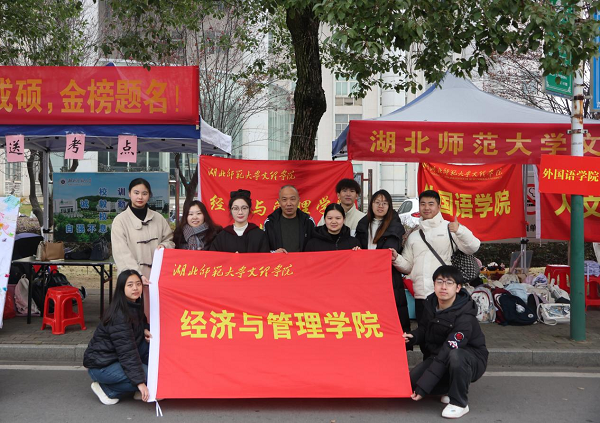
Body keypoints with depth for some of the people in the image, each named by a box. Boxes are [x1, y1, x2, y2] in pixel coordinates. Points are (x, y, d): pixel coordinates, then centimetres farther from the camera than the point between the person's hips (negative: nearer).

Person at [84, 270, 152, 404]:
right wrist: (140, 382, -27)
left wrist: (144, 330, -4)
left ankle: (140, 391, 3)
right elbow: (127, 351, -27)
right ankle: (107, 390, -2)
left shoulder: (135, 306, 2)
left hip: (116, 358, 9)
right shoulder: (119, 315, -25)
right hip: (101, 366, -9)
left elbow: (139, 324, 22)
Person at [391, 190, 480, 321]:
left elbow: (473, 247, -10)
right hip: (420, 296, 5)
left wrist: (460, 230, -26)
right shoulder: (414, 236, 18)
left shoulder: (450, 228, 2)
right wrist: (396, 259, -2)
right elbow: (408, 267, 18)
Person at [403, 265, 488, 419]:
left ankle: (459, 403, -16)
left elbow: (446, 354, -34)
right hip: (438, 355, 6)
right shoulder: (430, 303, -8)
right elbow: (424, 329, 10)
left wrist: (423, 388, -36)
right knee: (412, 381, -16)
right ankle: (452, 388, 12)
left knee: (455, 356, -41)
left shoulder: (464, 317, -30)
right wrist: (412, 337, -15)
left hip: (471, 359, -6)